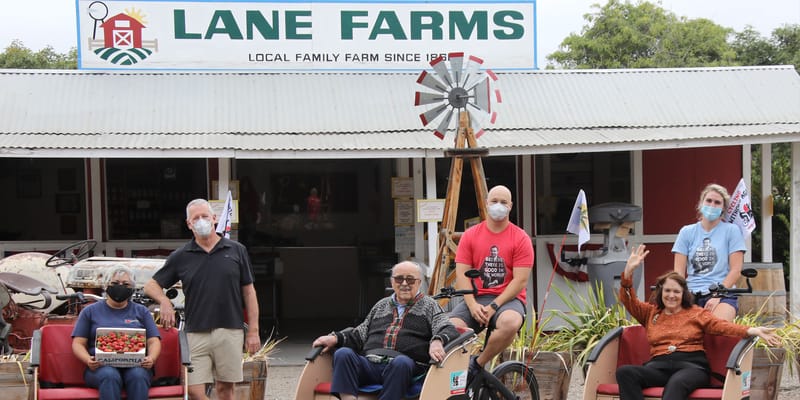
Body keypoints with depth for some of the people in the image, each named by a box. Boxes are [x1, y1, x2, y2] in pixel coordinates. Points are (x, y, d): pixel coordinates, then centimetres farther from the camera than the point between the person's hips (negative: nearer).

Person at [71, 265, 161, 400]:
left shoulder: (141, 311, 22)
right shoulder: (90, 311, 19)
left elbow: (154, 341, 15)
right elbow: (78, 343, 13)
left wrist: (151, 358, -9)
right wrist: (88, 360, -9)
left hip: (136, 365, 1)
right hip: (102, 366, -1)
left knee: (138, 375, -35)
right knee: (110, 376, -37)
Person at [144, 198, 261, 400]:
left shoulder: (237, 251, 7)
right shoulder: (180, 257, 7)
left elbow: (248, 292, 8)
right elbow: (151, 285, 12)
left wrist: (253, 331, 3)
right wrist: (165, 302, -11)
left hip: (230, 332, 0)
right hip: (196, 333, 0)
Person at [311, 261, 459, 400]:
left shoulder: (429, 305, 19)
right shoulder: (381, 305, 30)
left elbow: (449, 330, 4)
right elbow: (360, 334, 31)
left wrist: (437, 341, -20)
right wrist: (335, 338, 11)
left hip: (405, 365, -4)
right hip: (370, 363, 4)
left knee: (401, 362, -39)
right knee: (343, 353, -24)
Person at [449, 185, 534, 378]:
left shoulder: (521, 238, 2)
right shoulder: (470, 235, 9)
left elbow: (520, 281, -6)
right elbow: (462, 275, 2)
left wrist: (493, 306, -16)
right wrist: (473, 306, -15)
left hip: (507, 299, -1)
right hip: (475, 298, 2)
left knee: (510, 323, -38)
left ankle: (477, 364, -16)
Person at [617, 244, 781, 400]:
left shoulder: (697, 313, 22)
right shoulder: (651, 312, 29)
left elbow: (722, 326, 9)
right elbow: (628, 301, 19)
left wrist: (752, 331, -9)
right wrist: (629, 270, 4)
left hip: (692, 365, -2)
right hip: (659, 365, 2)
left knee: (676, 383, -42)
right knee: (624, 372, -31)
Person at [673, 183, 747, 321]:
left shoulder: (731, 230, 8)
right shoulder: (687, 232, 15)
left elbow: (736, 270, 1)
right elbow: (679, 271, 10)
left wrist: (717, 296, -11)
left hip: (722, 295, -2)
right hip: (691, 294, 2)